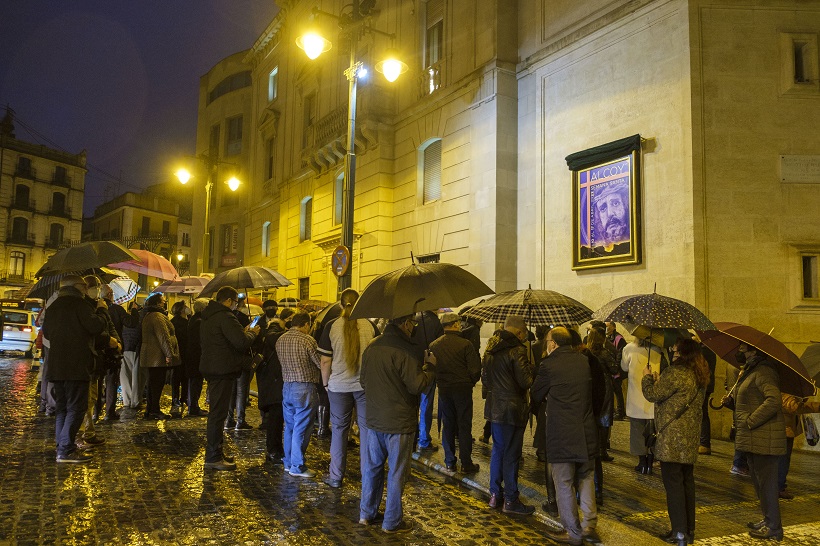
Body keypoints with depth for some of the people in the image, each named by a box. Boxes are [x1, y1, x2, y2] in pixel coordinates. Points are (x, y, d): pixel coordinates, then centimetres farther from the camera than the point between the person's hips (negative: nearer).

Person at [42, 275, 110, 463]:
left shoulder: (53, 307, 17)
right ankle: (66, 451, -9)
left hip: (56, 366, 8)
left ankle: (62, 446, 18)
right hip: (76, 366, -8)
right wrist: (101, 310, -3)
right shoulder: (81, 304, -9)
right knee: (76, 408, -6)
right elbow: (97, 327, -18)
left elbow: (46, 332, 28)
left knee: (62, 407, 15)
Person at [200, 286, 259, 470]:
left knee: (216, 411, 19)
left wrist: (244, 332, 12)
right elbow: (242, 342, -26)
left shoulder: (208, 316, 14)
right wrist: (252, 333, -6)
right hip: (222, 370, -10)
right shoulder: (225, 317, -19)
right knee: (218, 413, -4)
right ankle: (213, 457, 2)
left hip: (211, 368, 10)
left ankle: (216, 452, 29)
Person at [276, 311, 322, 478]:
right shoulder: (307, 340, -15)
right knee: (301, 429, 1)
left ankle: (288, 462, 27)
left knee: (289, 426, 17)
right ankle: (297, 466, 8)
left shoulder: (280, 340, 6)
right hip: (304, 388, -7)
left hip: (287, 386, 7)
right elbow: (321, 364, -12)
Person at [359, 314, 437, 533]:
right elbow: (417, 385, -20)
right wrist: (430, 366, -5)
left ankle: (367, 513, 28)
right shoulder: (405, 350, -20)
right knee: (396, 473, 6)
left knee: (372, 467, 18)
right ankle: (392, 521, 17)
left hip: (374, 419, 7)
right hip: (399, 423, -7)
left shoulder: (371, 347, 5)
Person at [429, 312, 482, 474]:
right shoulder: (465, 344, -14)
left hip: (444, 390, 4)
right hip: (463, 389, -3)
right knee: (464, 427, 5)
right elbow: (475, 370, -12)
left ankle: (449, 463, 18)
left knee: (447, 426, 13)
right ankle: (466, 464, 11)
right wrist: (470, 383, 6)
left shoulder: (434, 345, -2)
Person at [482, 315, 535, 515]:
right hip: (513, 408, -8)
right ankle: (510, 500, 10)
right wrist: (529, 367, -2)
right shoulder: (517, 350, -17)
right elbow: (525, 381, -19)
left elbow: (485, 378, 14)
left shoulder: (491, 349, 9)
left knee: (498, 450, 17)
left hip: (495, 406, 8)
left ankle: (495, 494, 25)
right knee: (511, 454, 1)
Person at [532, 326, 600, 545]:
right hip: (586, 431, 6)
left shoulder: (548, 365, -13)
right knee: (586, 478, 20)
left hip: (561, 434, -5)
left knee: (564, 484, 7)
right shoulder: (585, 361, 4)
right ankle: (590, 525, 20)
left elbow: (537, 395, 0)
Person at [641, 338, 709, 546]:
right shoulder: (700, 376, 11)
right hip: (691, 437, 9)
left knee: (673, 484, -1)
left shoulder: (675, 373, -18)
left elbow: (652, 394, -13)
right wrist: (658, 381, 18)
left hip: (672, 439, -9)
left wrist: (647, 377, 4)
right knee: (687, 482, 16)